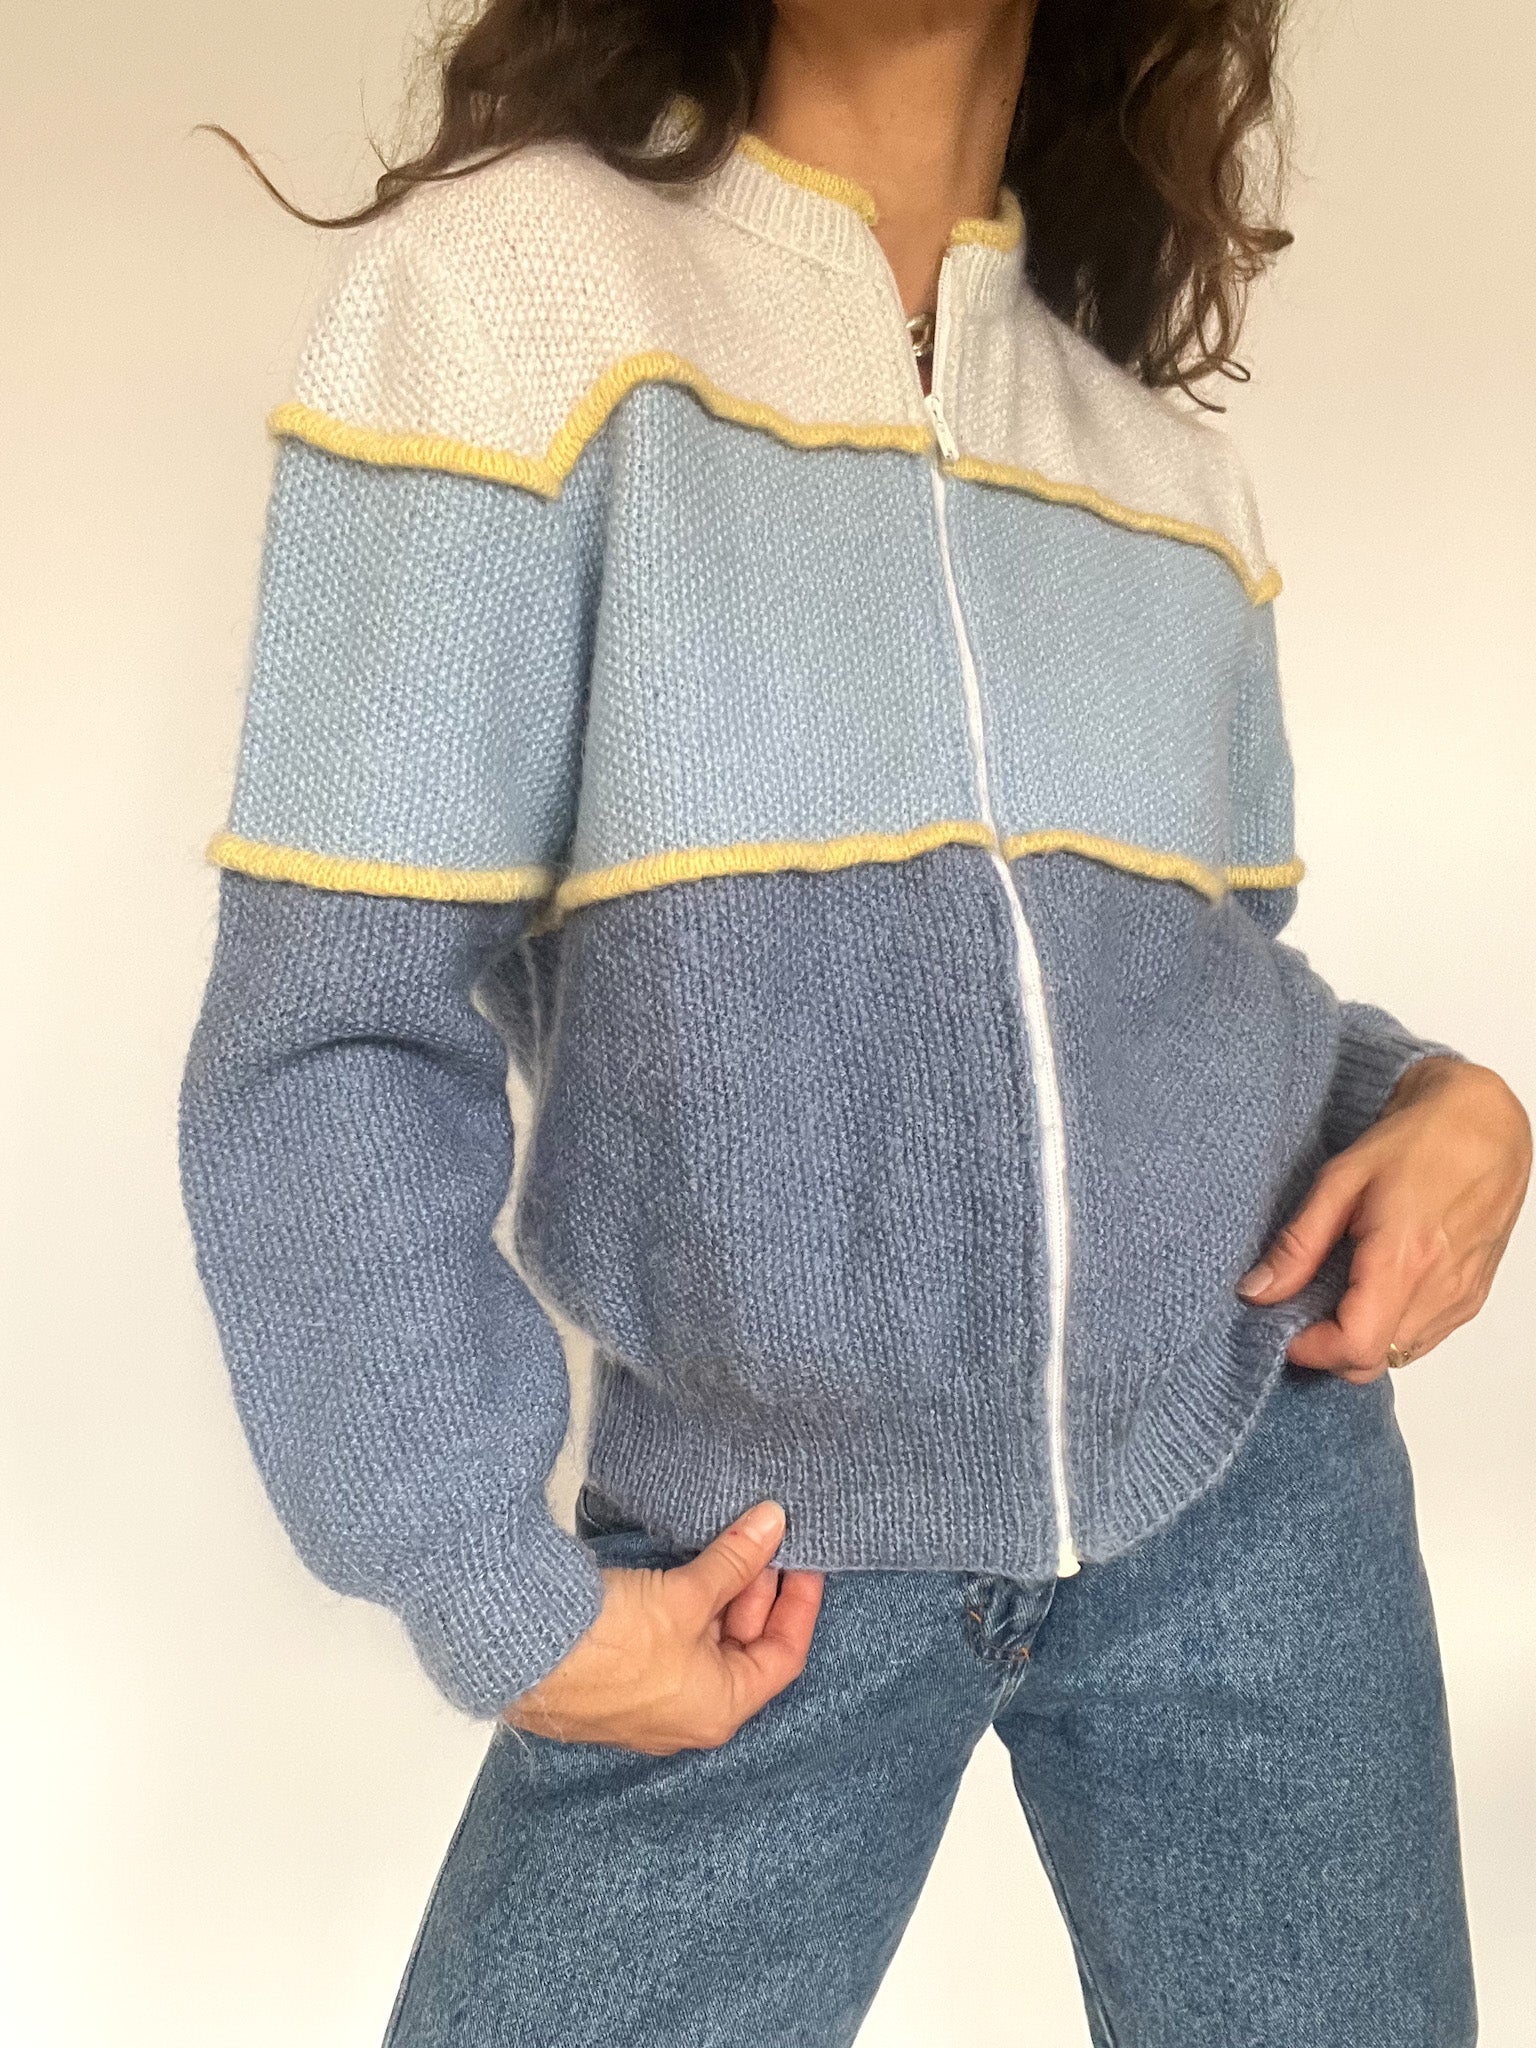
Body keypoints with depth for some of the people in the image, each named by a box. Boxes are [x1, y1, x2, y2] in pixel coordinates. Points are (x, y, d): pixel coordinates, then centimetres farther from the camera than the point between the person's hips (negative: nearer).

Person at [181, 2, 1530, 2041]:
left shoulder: (1176, 468, 7)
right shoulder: (513, 269, -8)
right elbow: (331, 1033, -12)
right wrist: (496, 1593, -12)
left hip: (1248, 1470, 4)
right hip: (770, 1548, -3)